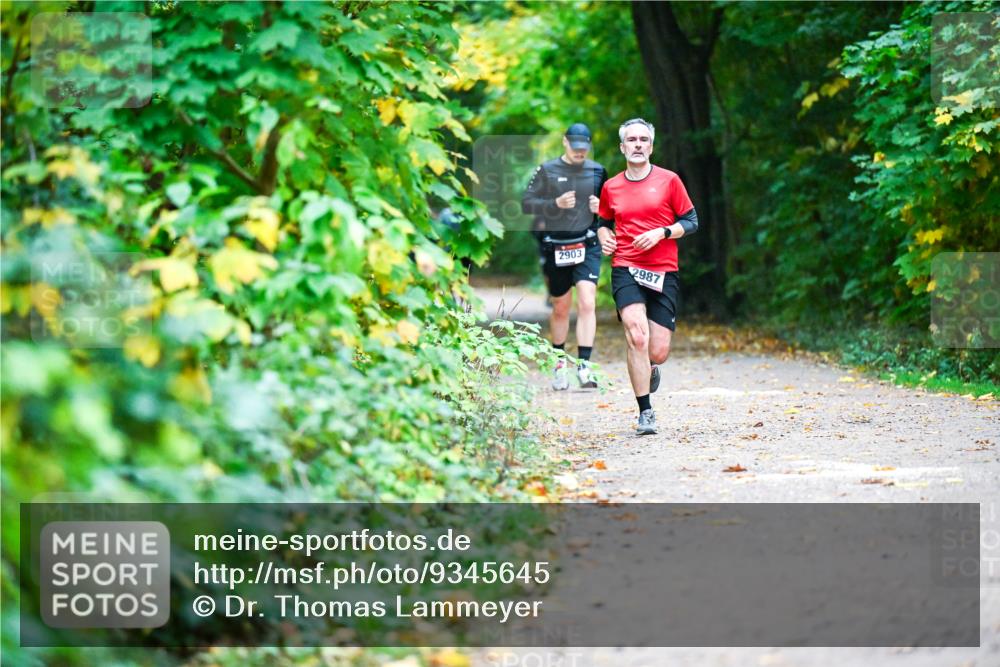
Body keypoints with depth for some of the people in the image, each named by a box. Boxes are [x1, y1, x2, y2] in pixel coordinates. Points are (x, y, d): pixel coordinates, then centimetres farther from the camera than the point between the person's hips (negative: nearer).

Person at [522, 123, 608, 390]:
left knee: (587, 303, -16)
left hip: (587, 246, 0)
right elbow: (526, 203, -3)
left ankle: (584, 365, -18)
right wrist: (556, 204, -17)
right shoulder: (546, 171, 0)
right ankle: (559, 365, 29)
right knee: (560, 308, 11)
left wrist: (601, 207, -4)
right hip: (555, 247, 0)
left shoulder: (597, 171, 6)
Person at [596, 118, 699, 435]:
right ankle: (645, 413, -15)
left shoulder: (669, 180, 3)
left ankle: (650, 368, 37)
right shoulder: (611, 187, 10)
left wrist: (662, 233, -10)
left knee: (658, 352, -3)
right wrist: (605, 237, 5)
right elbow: (604, 221, 27)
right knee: (637, 337, -21)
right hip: (625, 270, 0)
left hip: (663, 274, 0)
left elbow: (691, 221, 5)